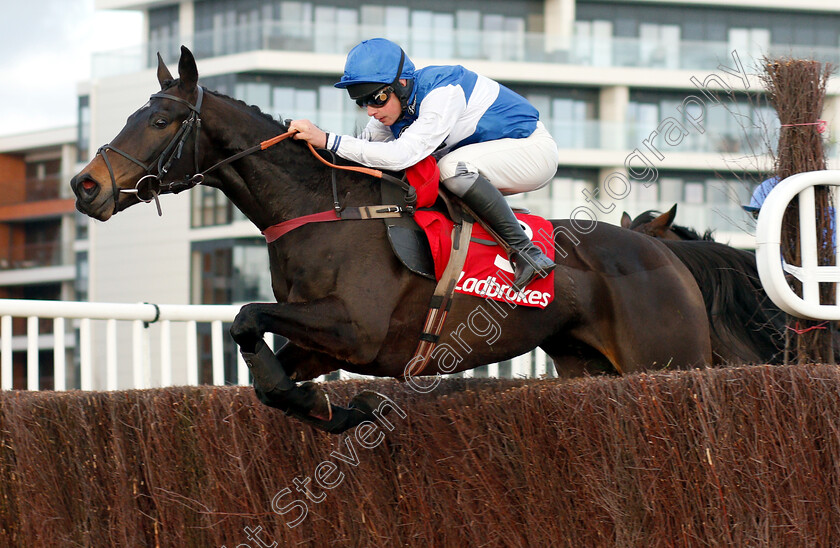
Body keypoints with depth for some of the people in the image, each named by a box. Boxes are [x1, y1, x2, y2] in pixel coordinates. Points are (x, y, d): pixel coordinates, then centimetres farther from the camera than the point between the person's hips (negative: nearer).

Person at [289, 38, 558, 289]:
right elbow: (365, 148, 0)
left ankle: (525, 250, -25)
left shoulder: (442, 94, -32)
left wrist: (326, 140, -44)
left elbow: (402, 154, -41)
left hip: (533, 148, -9)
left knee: (453, 167, -33)